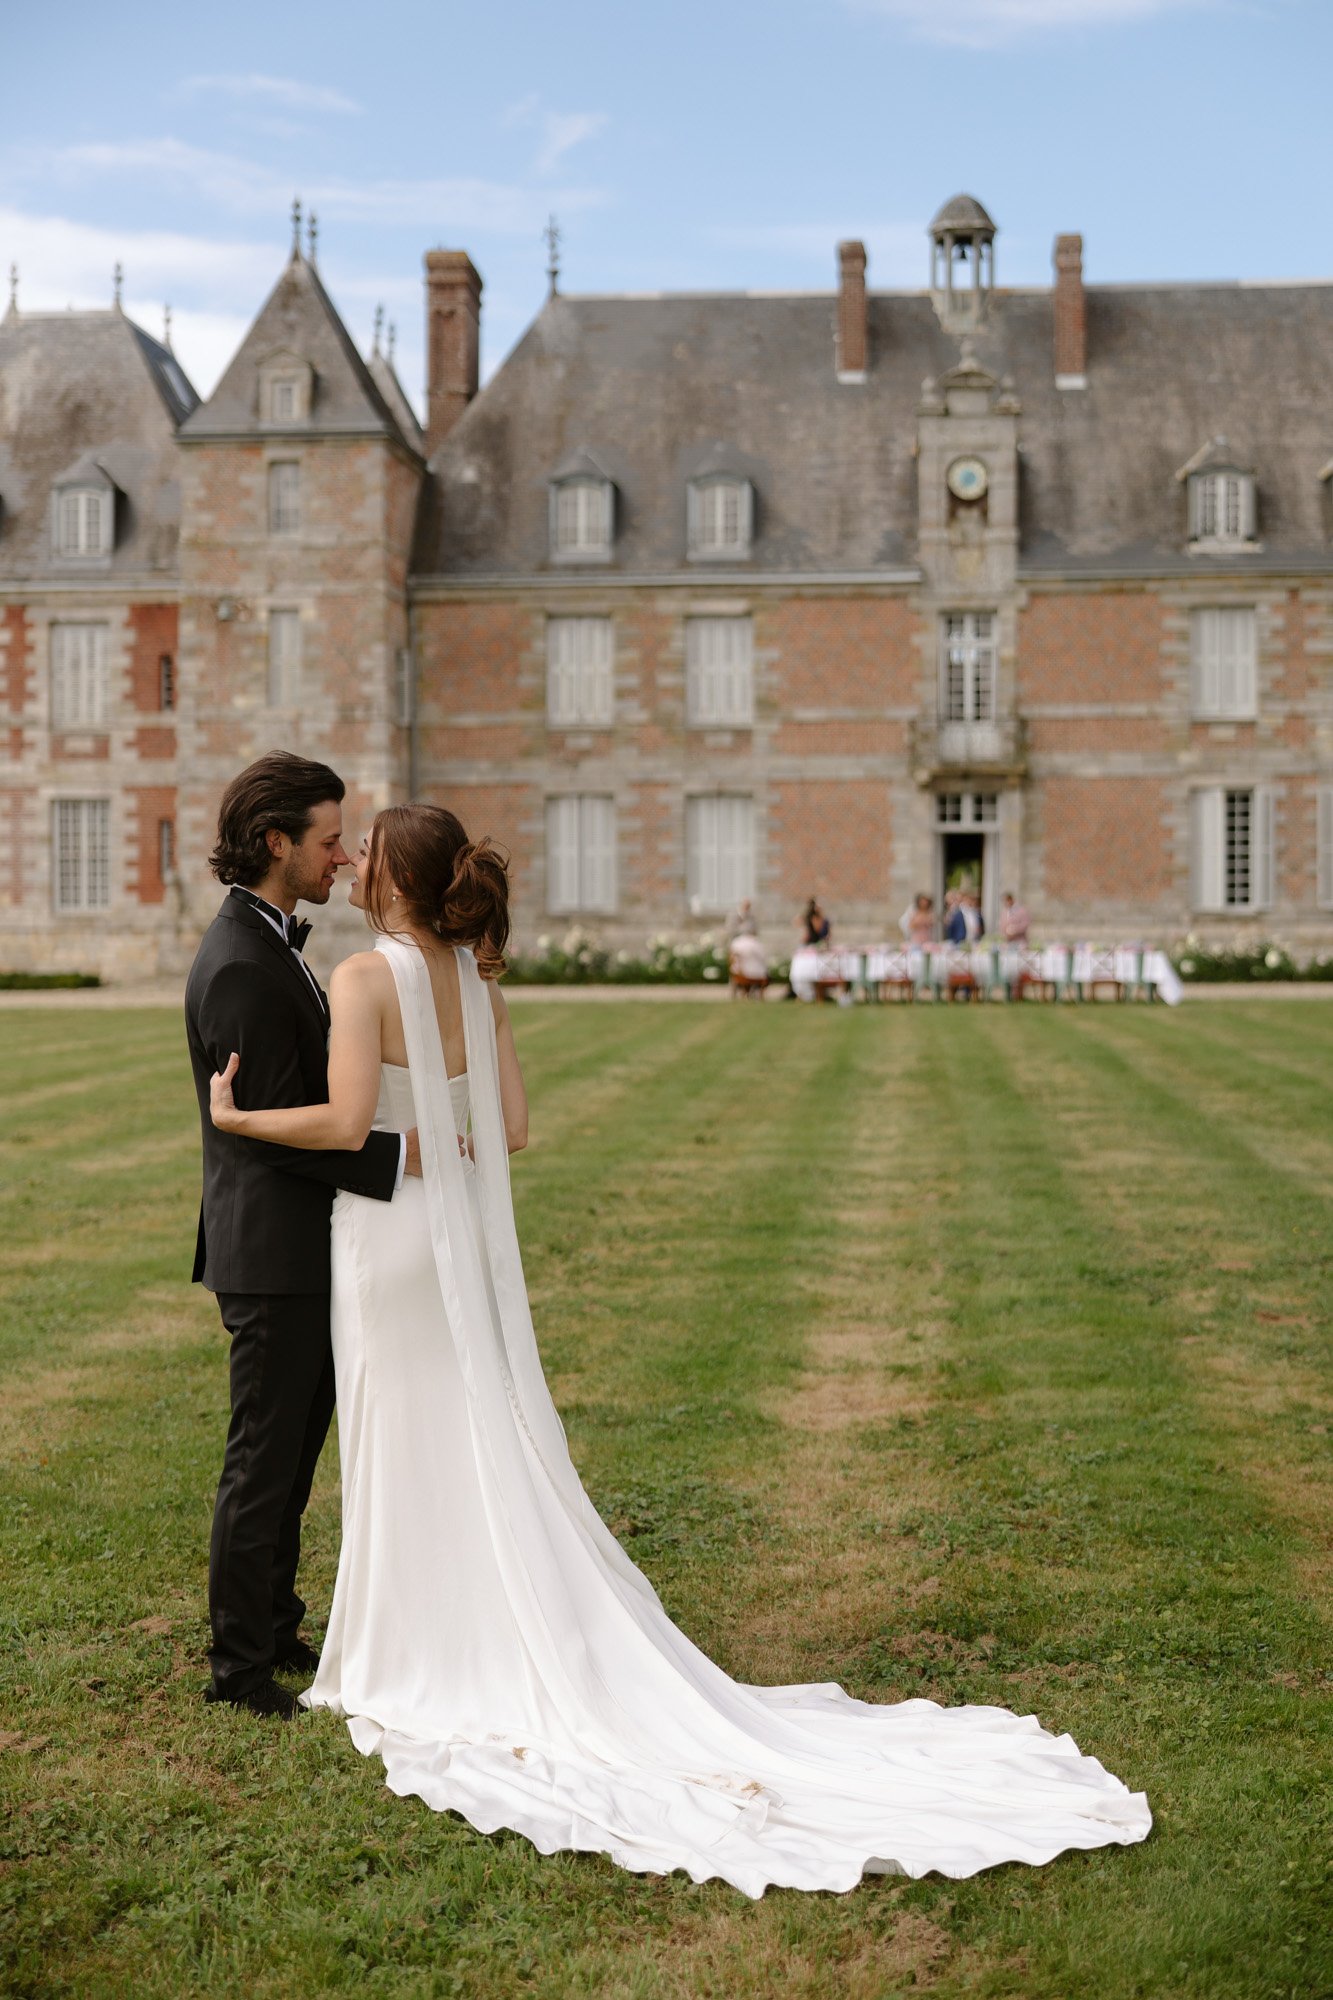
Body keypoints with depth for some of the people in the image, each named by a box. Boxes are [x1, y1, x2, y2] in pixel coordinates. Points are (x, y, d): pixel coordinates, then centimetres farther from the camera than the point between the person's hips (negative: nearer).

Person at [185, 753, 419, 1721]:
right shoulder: (241, 967, -21)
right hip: (271, 1251, -10)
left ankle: (276, 1628, 31)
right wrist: (401, 1153, -25)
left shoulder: (272, 944, 12)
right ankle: (240, 1665, 14)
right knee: (263, 1459, 1)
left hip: (304, 1249, 10)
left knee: (296, 1449, 18)